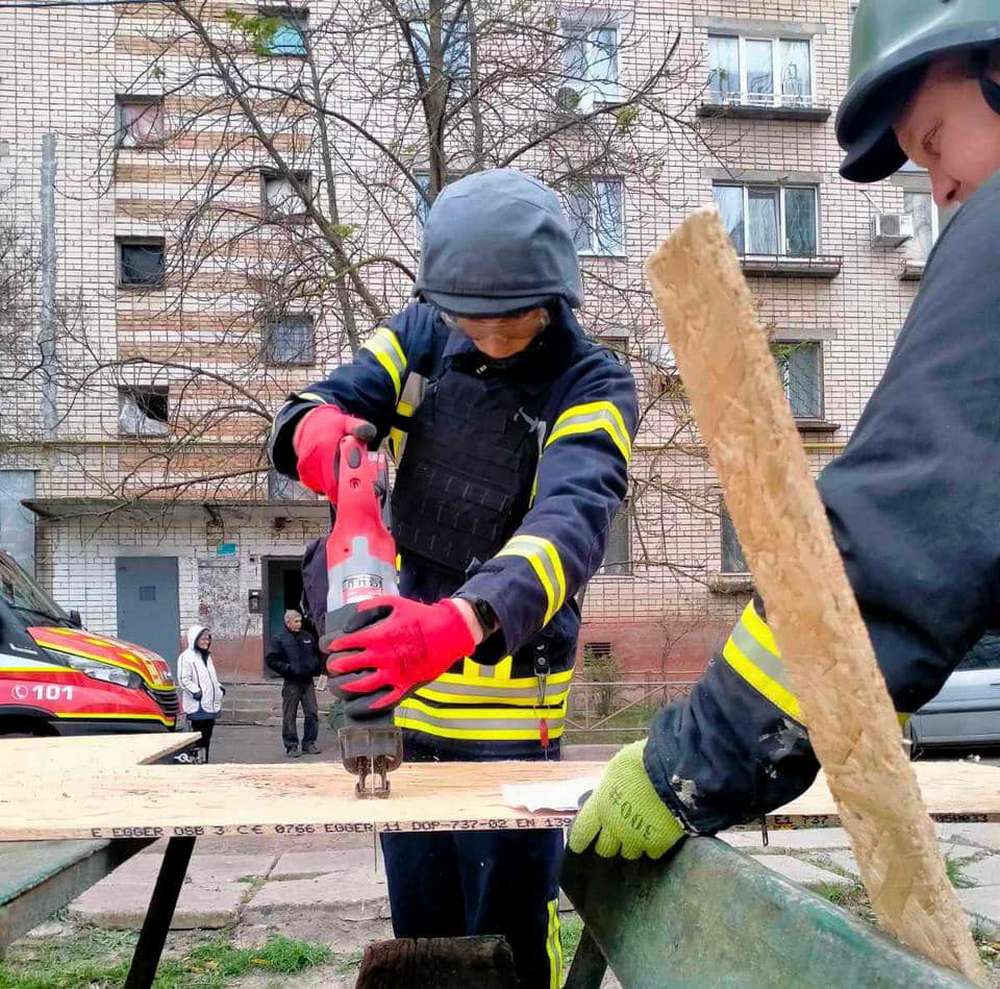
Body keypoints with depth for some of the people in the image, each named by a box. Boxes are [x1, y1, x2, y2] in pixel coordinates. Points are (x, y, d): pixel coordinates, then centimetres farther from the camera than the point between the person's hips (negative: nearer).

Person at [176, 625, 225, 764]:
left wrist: (219, 687, 14)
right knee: (198, 736, -7)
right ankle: (196, 759, -4)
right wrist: (195, 691, -22)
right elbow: (184, 680, -15)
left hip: (210, 705, 8)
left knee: (207, 736, 12)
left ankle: (204, 760, 18)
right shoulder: (186, 657, -9)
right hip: (197, 706, -8)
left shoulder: (207, 656, 19)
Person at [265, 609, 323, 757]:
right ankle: (291, 746, 8)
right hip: (291, 683, -4)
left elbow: (318, 654, 23)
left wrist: (316, 668, 7)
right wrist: (288, 668, -14)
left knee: (312, 713, 4)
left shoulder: (308, 637, 11)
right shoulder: (279, 639, -3)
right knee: (289, 717, 0)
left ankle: (309, 744, 14)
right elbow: (270, 659, -8)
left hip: (308, 682, 4)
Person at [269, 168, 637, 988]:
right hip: (399, 689, 4)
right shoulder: (423, 336, 0)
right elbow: (330, 401, -8)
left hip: (511, 705, -4)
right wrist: (320, 427, -35)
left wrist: (462, 622, -49)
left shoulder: (595, 387, -14)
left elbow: (570, 523, -30)